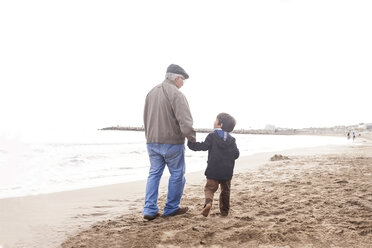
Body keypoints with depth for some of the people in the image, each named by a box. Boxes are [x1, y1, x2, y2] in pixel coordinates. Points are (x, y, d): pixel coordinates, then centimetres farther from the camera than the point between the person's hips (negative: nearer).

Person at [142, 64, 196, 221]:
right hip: (172, 142, -7)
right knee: (177, 175, 8)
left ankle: (150, 209, 4)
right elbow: (185, 121, -22)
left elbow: (146, 118, 19)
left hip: (152, 142, 7)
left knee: (154, 174, 11)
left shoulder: (151, 92, 12)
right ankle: (171, 208, 16)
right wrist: (192, 138, -9)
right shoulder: (176, 94, -14)